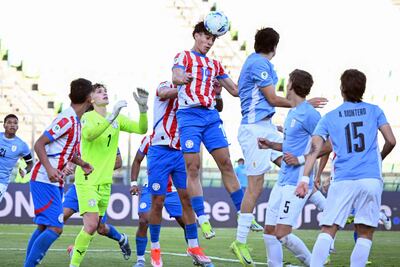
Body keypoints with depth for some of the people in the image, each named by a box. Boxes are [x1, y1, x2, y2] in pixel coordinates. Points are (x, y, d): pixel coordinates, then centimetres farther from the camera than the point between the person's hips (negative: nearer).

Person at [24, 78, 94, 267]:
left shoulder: (76, 121, 13)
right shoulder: (66, 120, -15)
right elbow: (39, 144, -17)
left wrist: (81, 163, 8)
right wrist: (49, 169, -28)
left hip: (55, 181, 10)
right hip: (44, 180, -10)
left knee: (44, 227, 11)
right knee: (55, 228, -15)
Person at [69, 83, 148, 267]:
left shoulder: (118, 119, 10)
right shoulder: (88, 117, -9)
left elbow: (141, 129, 2)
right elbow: (89, 134, -30)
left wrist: (143, 108, -14)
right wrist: (112, 117, -39)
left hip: (105, 182, 6)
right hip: (87, 181, -6)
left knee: (94, 227, 11)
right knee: (91, 225, -17)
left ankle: (76, 250, 31)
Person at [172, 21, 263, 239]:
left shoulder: (214, 65, 22)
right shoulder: (183, 57, 4)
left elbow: (235, 90, 27)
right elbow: (175, 78, -17)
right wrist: (183, 78, -40)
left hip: (211, 116, 5)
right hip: (189, 115, -5)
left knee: (226, 164, 2)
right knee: (192, 167, -8)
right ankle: (202, 219, -7)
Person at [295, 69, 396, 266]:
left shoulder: (329, 118, 10)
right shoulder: (374, 111, 11)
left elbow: (315, 148, -1)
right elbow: (391, 141, 7)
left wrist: (305, 178, -6)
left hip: (343, 181, 0)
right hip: (371, 179, 0)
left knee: (327, 231, -2)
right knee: (365, 234, 6)